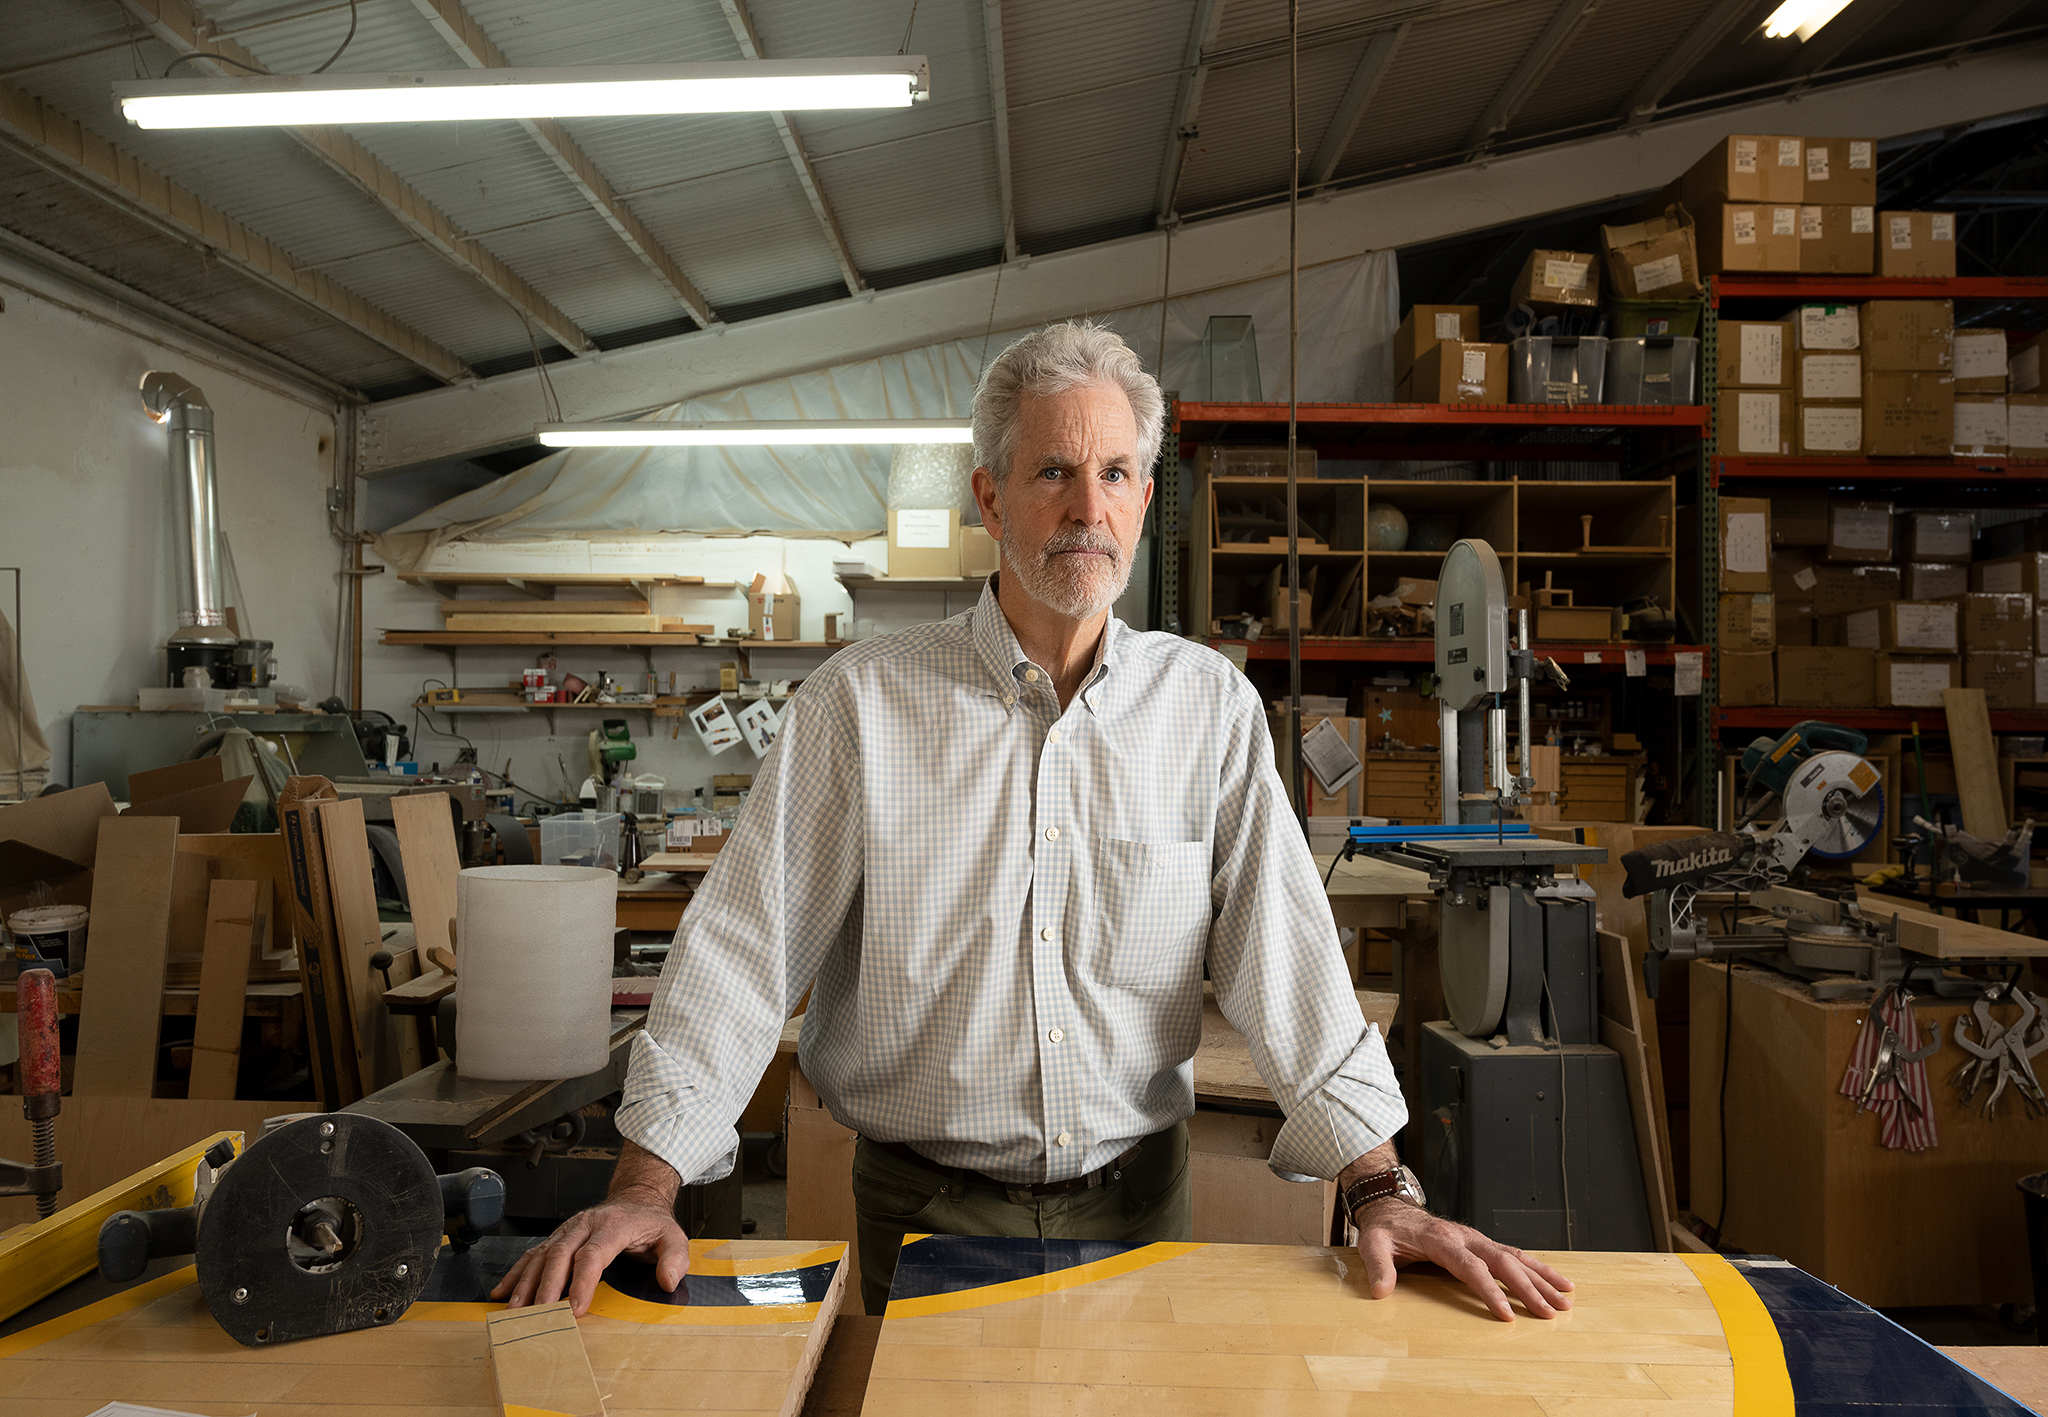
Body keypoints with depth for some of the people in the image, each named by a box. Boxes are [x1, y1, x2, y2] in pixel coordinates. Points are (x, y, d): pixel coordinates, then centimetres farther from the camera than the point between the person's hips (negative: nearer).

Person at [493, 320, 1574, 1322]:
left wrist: (1378, 1188, -12)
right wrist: (645, 1187, -16)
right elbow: (749, 941, -9)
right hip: (923, 1208, -1)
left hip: (1137, 1198, 2)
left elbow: (1283, 955, -5)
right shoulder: (862, 702, -9)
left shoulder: (1211, 707, -4)